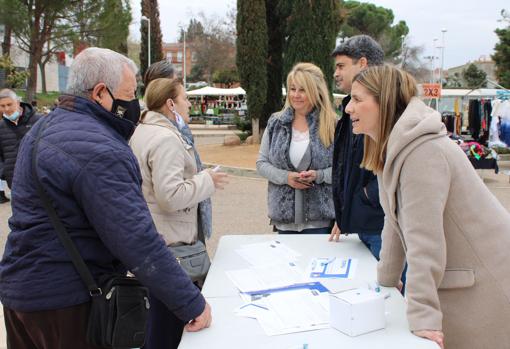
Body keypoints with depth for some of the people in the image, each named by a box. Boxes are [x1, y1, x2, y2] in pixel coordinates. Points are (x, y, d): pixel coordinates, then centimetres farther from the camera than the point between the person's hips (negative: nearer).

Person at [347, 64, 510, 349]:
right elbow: (396, 223, 12)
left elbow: (425, 238, -28)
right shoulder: (393, 149, 6)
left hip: (485, 283, -8)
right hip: (455, 282, 8)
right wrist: (386, 281, 16)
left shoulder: (422, 151, -24)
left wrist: (422, 316, -28)